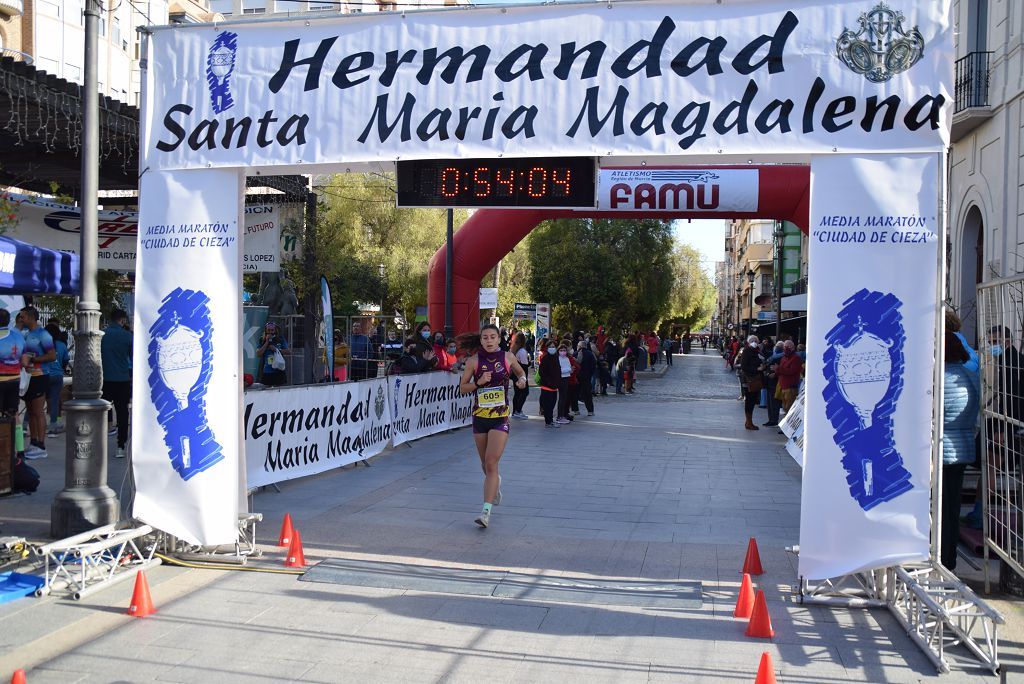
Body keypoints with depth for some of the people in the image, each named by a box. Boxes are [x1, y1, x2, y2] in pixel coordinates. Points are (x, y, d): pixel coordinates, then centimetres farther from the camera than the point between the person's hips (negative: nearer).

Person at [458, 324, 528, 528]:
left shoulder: (508, 357, -1)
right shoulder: (474, 360, -3)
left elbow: (520, 372, 19)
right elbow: (462, 388, 2)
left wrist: (522, 379, -3)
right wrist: (479, 382, -16)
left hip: (501, 417, -2)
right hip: (479, 417, 2)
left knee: (491, 463, -14)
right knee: (485, 464, 16)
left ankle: (486, 511, -15)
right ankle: (495, 482, 51)